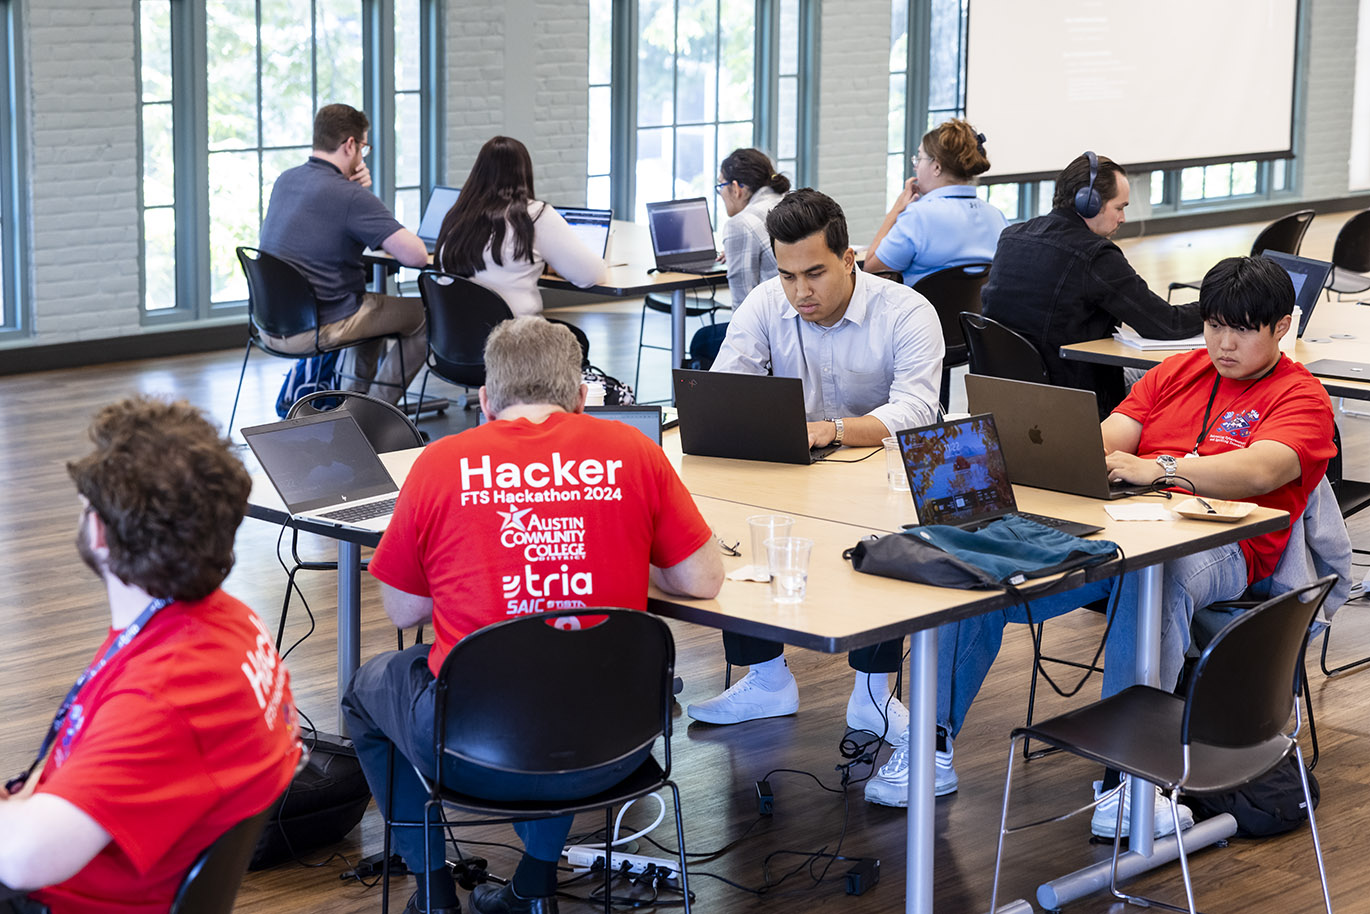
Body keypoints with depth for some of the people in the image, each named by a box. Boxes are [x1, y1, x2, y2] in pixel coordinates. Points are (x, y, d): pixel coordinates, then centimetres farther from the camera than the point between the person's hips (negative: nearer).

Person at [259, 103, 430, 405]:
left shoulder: (285, 180, 7)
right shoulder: (351, 197, -19)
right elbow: (416, 256, -22)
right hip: (313, 330, -9)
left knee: (373, 303, 33)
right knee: (423, 317, 7)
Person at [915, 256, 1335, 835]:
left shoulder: (1300, 396, 6)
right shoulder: (1177, 371, 24)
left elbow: (1259, 471, -14)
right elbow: (1108, 438, 14)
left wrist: (1158, 468, -26)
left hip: (1219, 545, -5)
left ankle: (1120, 782, -44)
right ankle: (933, 746, -18)